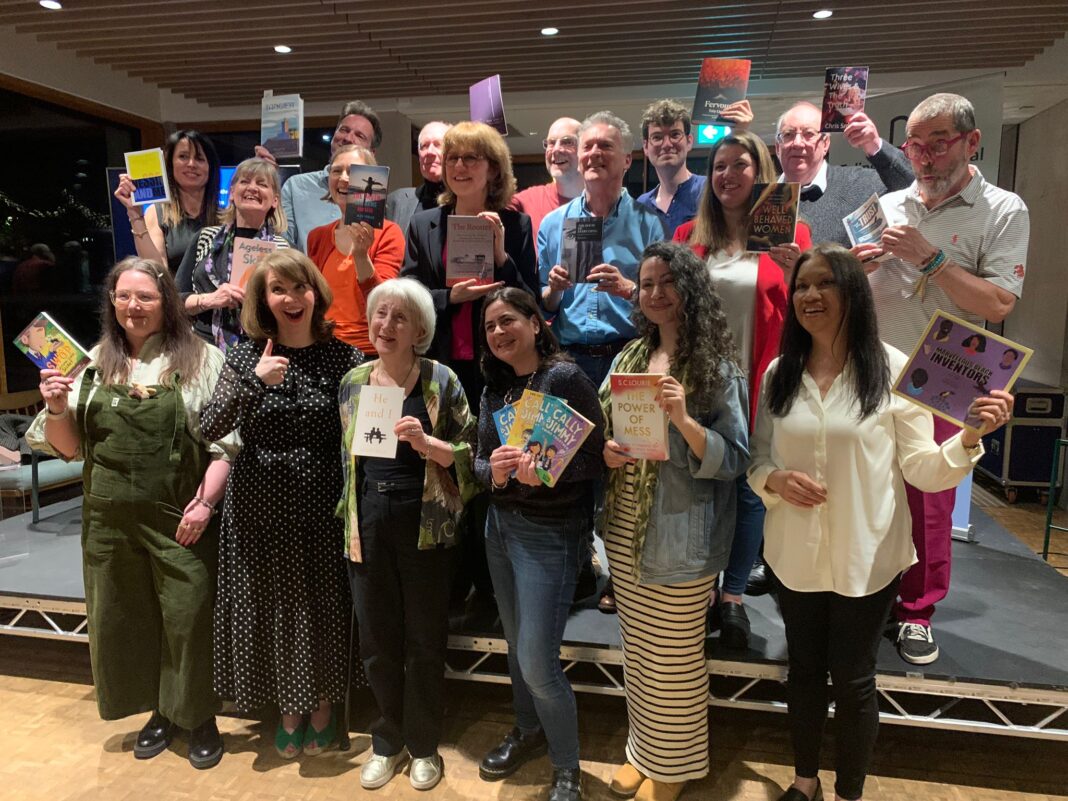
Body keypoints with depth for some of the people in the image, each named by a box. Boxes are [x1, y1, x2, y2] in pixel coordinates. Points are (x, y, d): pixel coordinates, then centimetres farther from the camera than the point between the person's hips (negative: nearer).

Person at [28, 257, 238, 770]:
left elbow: (227, 440, -7)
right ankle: (160, 711, 36)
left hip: (180, 519, -4)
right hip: (109, 518, 4)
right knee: (122, 617, 15)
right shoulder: (94, 364, 7)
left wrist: (204, 502, -15)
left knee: (189, 617, 3)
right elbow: (68, 448, 12)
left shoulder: (201, 360, -4)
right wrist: (56, 409, -7)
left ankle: (199, 717, 25)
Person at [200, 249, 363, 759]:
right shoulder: (246, 355, -2)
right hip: (259, 506, 1)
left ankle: (322, 703, 36)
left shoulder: (342, 356, -5)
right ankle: (288, 707, 37)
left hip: (321, 506, -1)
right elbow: (209, 428, -11)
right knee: (272, 604, 13)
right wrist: (255, 382, -24)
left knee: (321, 603, 10)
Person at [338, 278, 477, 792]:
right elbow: (346, 457, 15)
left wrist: (427, 443, -22)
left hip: (425, 525, -3)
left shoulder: (441, 381, -5)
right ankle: (387, 742, 36)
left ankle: (423, 747, 32)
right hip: (368, 526, 3)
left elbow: (468, 454, -5)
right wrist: (347, 519, 14)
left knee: (425, 641, 10)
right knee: (376, 641, 13)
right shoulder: (353, 382, 6)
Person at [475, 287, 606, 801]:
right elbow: (480, 459, 6)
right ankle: (528, 731, 43)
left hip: (550, 532, -6)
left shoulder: (566, 378, -12)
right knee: (516, 644, 19)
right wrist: (493, 471, -16)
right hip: (500, 525, 7)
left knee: (537, 661, -4)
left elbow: (595, 458, -13)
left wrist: (543, 471, -29)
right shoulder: (494, 390, 8)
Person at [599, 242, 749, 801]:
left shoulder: (717, 368, -9)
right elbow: (601, 427, 14)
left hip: (681, 539, -5)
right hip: (626, 533, 5)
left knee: (675, 662, 10)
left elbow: (734, 460, -12)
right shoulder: (630, 357, 8)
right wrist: (606, 452, -8)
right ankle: (642, 749, 40)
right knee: (637, 651, 19)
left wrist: (684, 420, -27)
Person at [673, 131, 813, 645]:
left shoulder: (789, 234, 2)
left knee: (748, 485, 5)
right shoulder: (689, 236, 8)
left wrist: (798, 273, -18)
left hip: (757, 384, -1)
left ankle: (733, 594, 21)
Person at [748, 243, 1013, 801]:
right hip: (796, 557, 3)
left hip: (866, 559, -2)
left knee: (852, 681, 12)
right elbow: (756, 462, 5)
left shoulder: (891, 369, -9)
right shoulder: (778, 374, 0)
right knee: (804, 670, 18)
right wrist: (775, 479, -16)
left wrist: (971, 436, -25)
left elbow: (924, 470, -8)